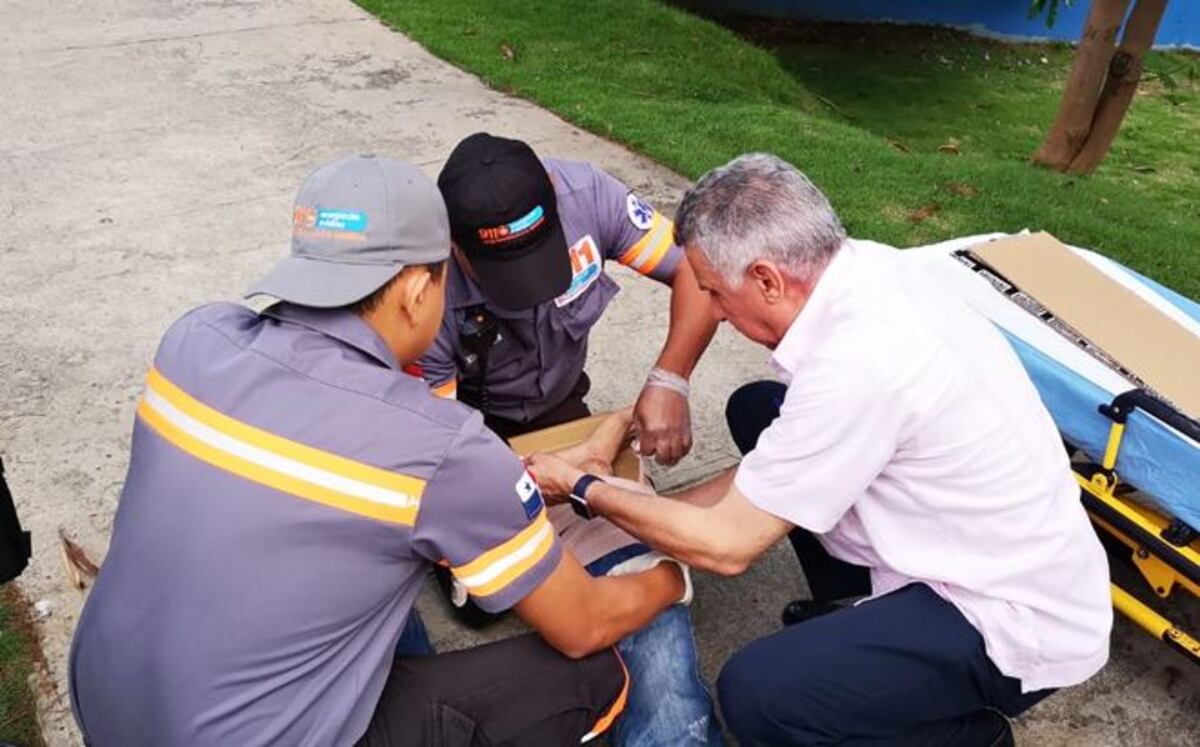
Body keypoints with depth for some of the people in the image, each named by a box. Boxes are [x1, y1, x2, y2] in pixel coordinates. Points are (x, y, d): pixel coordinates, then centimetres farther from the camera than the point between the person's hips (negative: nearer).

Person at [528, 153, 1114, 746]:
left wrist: (581, 489, -7)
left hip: (1021, 620, -8)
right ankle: (862, 617, 17)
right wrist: (658, 508, 8)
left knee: (755, 694, -24)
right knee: (755, 411, 6)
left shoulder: (856, 364, -33)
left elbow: (726, 545, -20)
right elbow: (784, 463, 6)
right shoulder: (866, 269, -7)